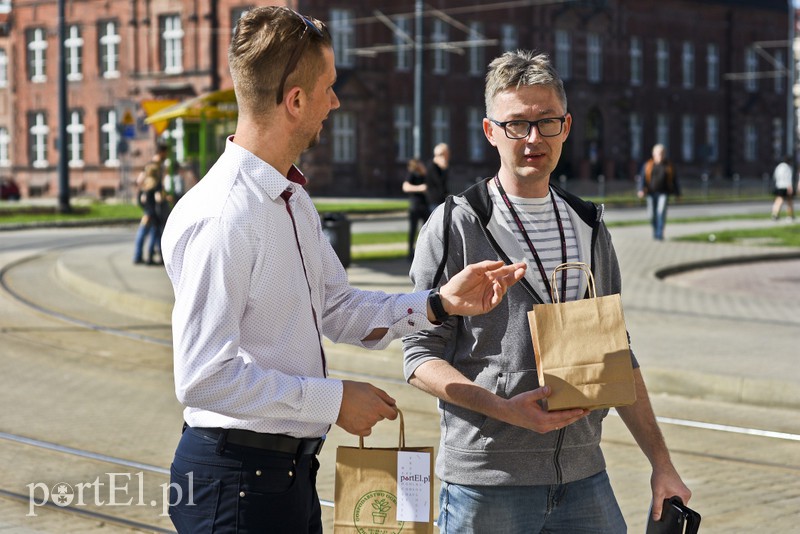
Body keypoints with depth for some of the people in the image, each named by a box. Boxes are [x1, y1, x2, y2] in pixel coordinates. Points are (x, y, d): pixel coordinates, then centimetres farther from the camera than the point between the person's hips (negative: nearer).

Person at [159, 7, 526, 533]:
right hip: (236, 478, -9)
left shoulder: (294, 199, 11)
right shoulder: (221, 218, -22)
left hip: (293, 470, 9)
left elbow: (336, 309, 18)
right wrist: (334, 400, -18)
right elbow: (204, 378, -26)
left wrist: (438, 302, 5)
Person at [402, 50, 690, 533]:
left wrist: (661, 461, 13)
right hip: (485, 483, -4)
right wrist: (505, 408, -19)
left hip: (584, 478, 4)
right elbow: (421, 354, -5)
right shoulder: (455, 226, -3)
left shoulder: (589, 227, 12)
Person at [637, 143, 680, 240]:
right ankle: (655, 231, 31)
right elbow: (643, 178, 0)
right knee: (652, 215, 6)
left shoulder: (669, 166, 4)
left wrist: (677, 193, 11)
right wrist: (641, 190, -15)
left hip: (663, 193, -1)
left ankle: (660, 234, -20)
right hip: (651, 193, 1)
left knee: (661, 211, -19)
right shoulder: (648, 165, 4)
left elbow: (674, 180, 9)